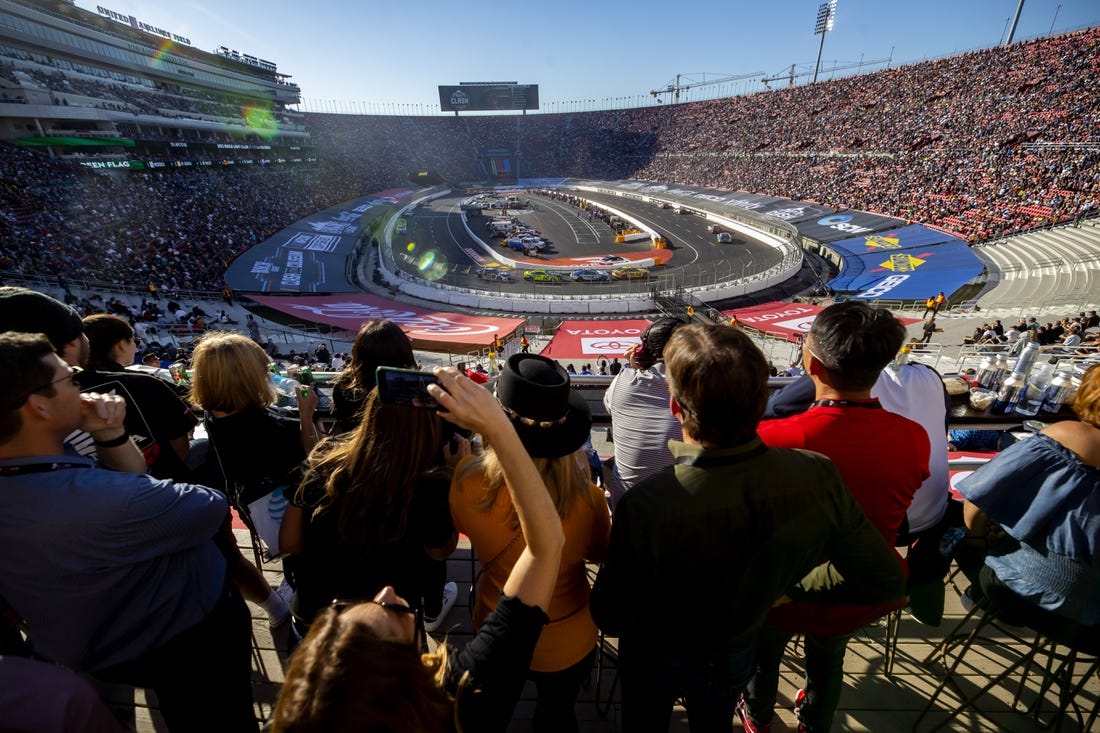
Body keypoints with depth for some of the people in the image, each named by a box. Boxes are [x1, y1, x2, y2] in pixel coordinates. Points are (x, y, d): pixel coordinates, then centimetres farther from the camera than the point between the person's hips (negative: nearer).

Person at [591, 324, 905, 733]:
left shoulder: (645, 507, -43)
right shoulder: (818, 478, -31)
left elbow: (611, 620, -26)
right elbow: (886, 580, -13)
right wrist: (790, 587, -1)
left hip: (657, 660, -2)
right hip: (735, 655, 3)